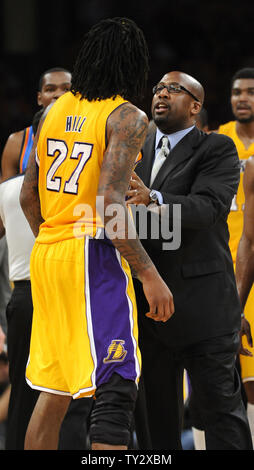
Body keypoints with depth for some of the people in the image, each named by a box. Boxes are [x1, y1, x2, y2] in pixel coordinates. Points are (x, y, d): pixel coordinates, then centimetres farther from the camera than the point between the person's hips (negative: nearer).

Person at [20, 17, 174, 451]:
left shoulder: (55, 111, 11)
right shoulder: (127, 117, -10)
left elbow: (28, 196, 15)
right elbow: (109, 205, -20)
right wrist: (151, 277, -18)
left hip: (46, 254, 8)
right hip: (92, 255, -8)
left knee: (54, 389, 17)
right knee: (115, 390, -9)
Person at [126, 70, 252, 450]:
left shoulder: (217, 150, -3)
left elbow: (208, 207, -20)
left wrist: (153, 199, -36)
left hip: (202, 301, -5)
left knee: (220, 402, -5)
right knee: (158, 406, 10)